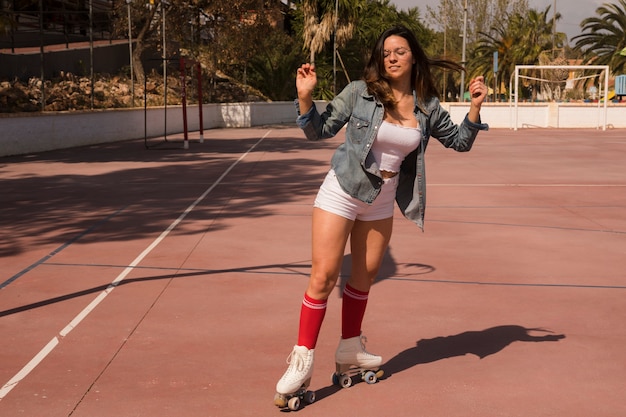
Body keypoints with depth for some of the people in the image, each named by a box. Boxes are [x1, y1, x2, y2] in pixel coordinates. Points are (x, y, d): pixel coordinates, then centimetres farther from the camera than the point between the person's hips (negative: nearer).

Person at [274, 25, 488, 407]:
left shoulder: (427, 106, 1)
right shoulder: (360, 92, -10)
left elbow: (460, 141, 13)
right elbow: (319, 131, -5)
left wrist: (475, 107, -1)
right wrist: (305, 97, -20)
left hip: (382, 202, 5)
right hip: (342, 193, -4)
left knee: (364, 278, 15)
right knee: (324, 277, -10)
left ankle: (350, 350, 32)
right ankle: (302, 362, -2)